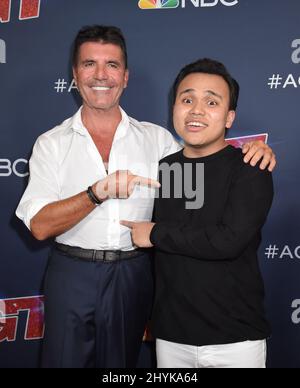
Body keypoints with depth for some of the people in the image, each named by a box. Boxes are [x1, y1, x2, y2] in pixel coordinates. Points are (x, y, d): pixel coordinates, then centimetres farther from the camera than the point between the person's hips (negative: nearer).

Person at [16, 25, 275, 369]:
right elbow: (40, 225, -11)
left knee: (121, 363, 16)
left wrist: (253, 153, -9)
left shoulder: (156, 139, 3)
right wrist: (98, 192, -26)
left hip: (132, 276, 2)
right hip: (71, 274, -1)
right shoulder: (51, 144, -2)